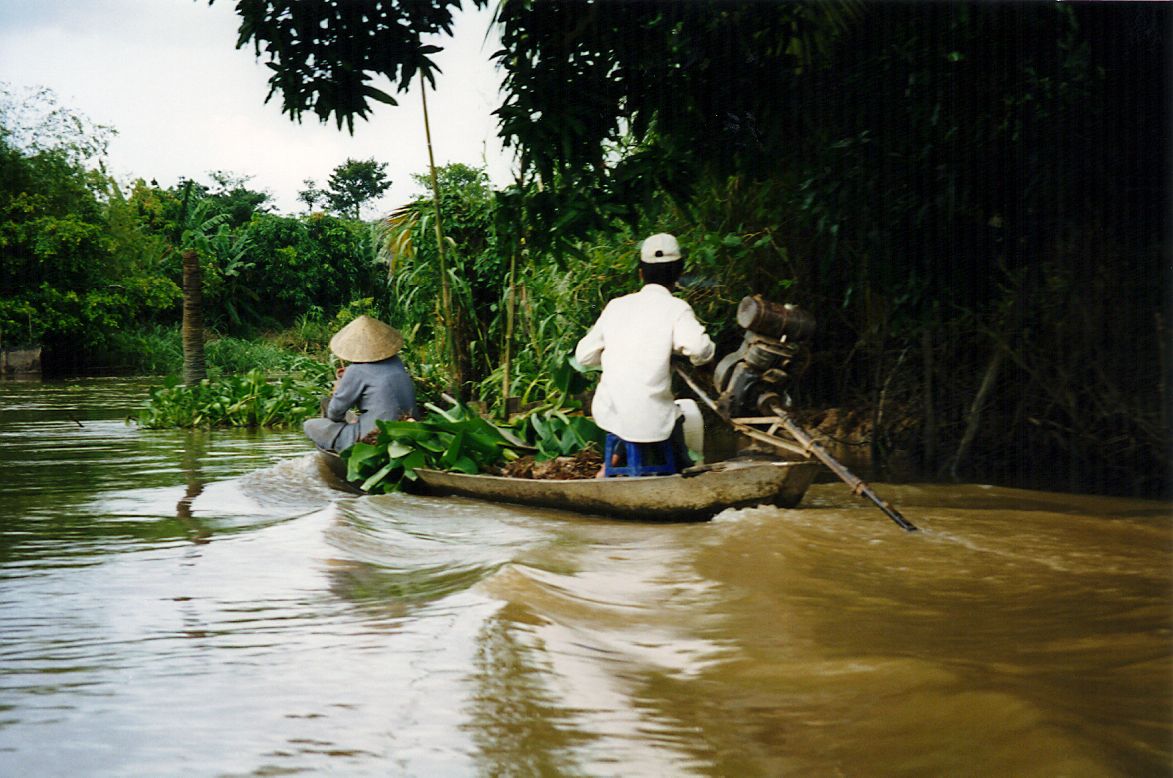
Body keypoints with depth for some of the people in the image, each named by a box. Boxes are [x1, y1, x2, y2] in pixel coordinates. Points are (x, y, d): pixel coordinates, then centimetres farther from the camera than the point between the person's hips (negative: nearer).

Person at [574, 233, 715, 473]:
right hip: (649, 422, -5)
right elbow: (700, 348, -24)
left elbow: (583, 354, 13)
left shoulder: (616, 305, 8)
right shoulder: (675, 309, -6)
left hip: (607, 414, 5)